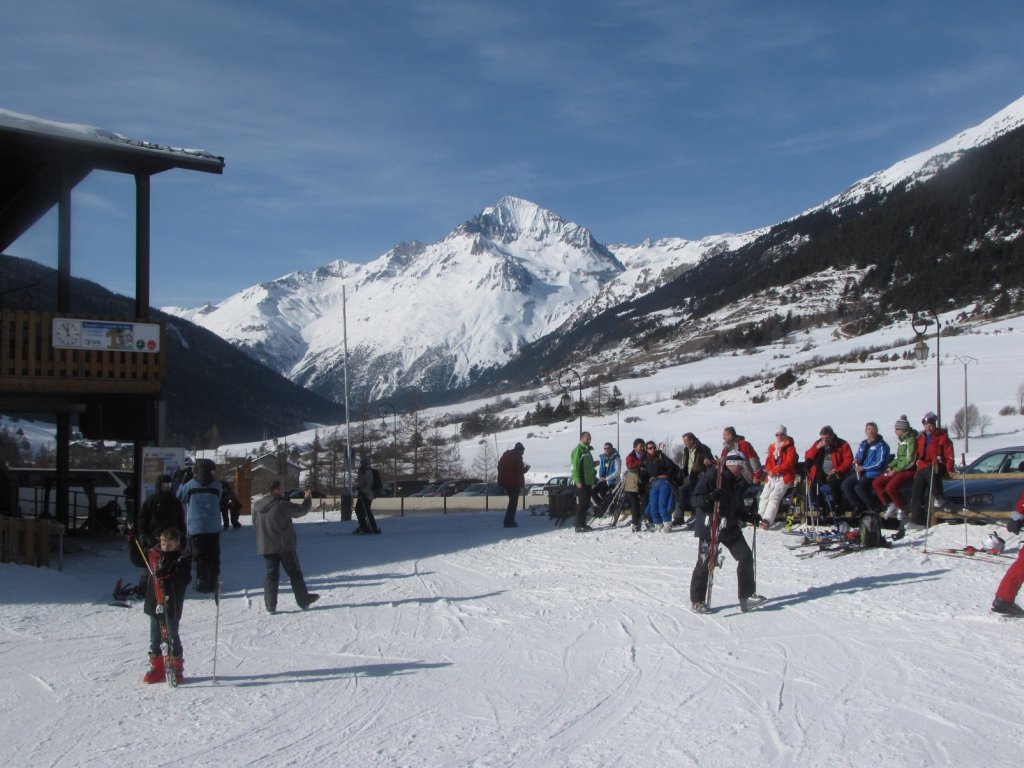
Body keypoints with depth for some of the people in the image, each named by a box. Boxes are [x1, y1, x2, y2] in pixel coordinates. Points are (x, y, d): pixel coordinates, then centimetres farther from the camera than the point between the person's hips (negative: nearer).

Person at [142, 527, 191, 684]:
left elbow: (184, 580, -19)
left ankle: (177, 668, 16)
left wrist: (168, 576, -33)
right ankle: (157, 668, 23)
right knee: (154, 638, 12)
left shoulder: (181, 560, -8)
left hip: (172, 605, -5)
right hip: (154, 604, 5)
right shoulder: (154, 555, 6)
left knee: (172, 637, 4)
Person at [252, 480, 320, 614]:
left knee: (271, 574, 9)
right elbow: (301, 510, -7)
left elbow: (255, 525, 12)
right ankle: (303, 600, 16)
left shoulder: (256, 507, 1)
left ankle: (270, 606, 4)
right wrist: (308, 499, 11)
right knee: (294, 573, 8)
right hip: (285, 546, -5)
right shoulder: (282, 505, -17)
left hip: (265, 547, 5)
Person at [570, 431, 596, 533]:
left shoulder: (587, 450, 20)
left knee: (586, 504, 11)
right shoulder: (578, 450, -9)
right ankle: (579, 526, -7)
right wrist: (578, 481, -22)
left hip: (588, 482, 9)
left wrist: (592, 482, 22)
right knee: (581, 504, -9)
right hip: (581, 482, -9)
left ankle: (583, 524, 17)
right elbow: (575, 466, -16)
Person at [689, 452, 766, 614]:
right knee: (705, 562, -5)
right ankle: (697, 600, 8)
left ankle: (746, 596, 11)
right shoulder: (711, 476, -12)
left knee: (746, 556, 1)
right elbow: (695, 499, -15)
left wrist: (749, 518, 8)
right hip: (709, 527, -7)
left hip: (731, 527, 8)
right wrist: (708, 498, -34)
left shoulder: (738, 482, 13)